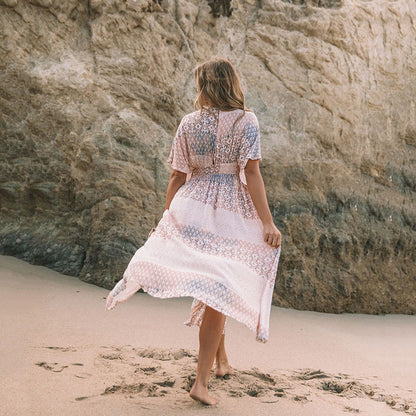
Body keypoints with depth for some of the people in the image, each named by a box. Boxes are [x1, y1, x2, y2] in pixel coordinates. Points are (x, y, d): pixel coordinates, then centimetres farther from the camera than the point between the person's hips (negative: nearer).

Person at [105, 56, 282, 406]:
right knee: (218, 292, 1)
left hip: (191, 206, 3)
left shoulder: (189, 123, 3)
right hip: (231, 212, -3)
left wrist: (167, 216, 15)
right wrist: (267, 222, -13)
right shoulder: (246, 120, -3)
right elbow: (251, 172, -12)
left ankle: (221, 359, 35)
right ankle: (201, 381, 1)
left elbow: (178, 176, 5)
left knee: (212, 289, 20)